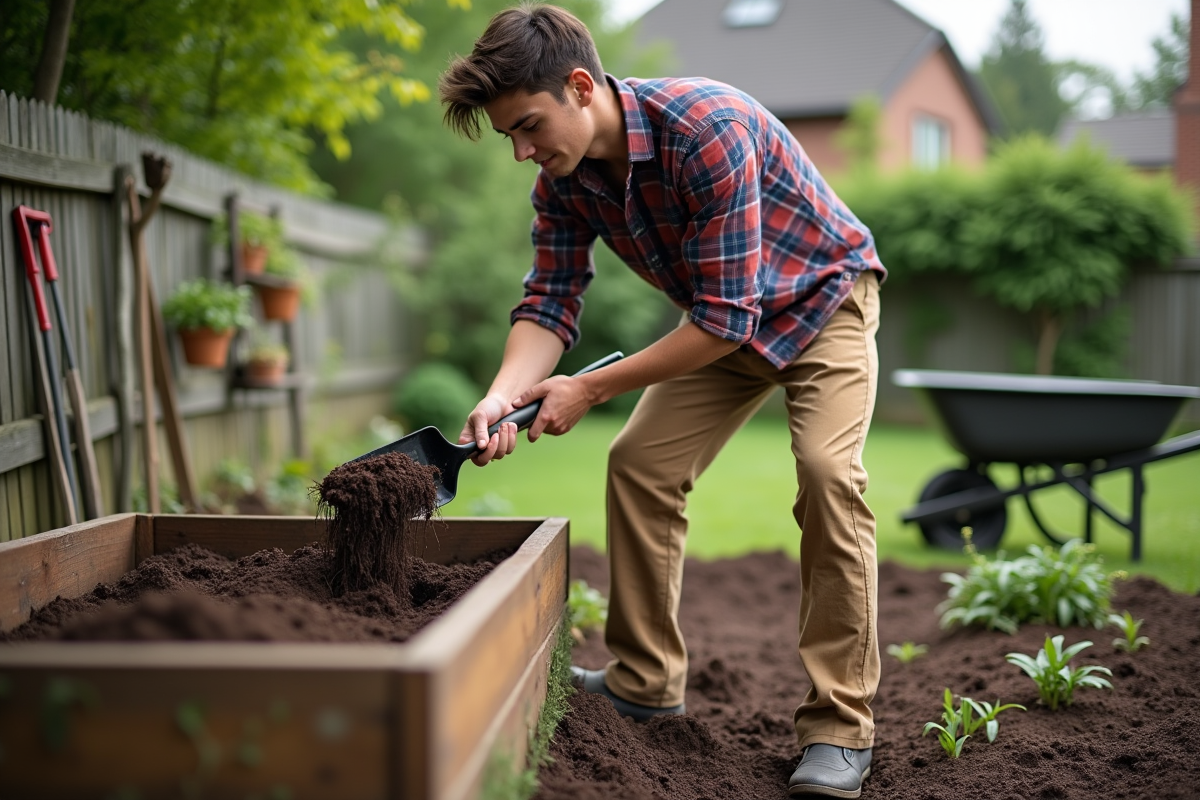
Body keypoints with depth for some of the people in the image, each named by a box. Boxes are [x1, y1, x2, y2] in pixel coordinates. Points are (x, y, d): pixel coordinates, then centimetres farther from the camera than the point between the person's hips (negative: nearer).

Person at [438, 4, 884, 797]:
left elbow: (725, 319, -36)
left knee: (828, 472, -25)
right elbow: (551, 302, -12)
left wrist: (590, 389, -31)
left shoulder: (709, 130, -37)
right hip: (720, 320, 7)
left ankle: (840, 726, -16)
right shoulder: (564, 179, -14)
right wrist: (503, 396, -32)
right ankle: (646, 682, 12)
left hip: (820, 300, -7)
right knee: (640, 462, -2)